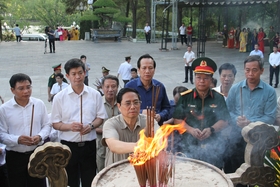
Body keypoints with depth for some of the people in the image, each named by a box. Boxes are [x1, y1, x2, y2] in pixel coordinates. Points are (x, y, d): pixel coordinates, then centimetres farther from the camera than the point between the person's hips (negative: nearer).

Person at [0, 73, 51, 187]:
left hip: (37, 153, 2)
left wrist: (40, 136, -12)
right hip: (15, 156, -2)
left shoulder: (39, 104, 0)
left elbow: (47, 125, 7)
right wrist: (17, 139, -24)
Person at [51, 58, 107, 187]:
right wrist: (69, 126, -18)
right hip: (68, 145, -1)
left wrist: (91, 126, -12)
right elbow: (55, 124, 0)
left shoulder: (95, 94, 0)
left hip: (89, 145, 1)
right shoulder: (59, 97, -3)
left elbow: (100, 117, 8)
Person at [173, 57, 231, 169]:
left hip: (213, 147, 1)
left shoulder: (219, 98, 7)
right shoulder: (185, 97, 5)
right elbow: (177, 119, 2)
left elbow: (224, 121, 3)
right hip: (189, 146, 0)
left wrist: (211, 129, -15)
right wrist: (191, 130, -14)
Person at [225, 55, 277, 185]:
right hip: (236, 138, 1)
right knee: (230, 173, 11)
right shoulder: (235, 88, 3)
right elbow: (227, 111, 2)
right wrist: (236, 120, -17)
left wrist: (251, 123, -21)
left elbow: (270, 117, -8)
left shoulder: (269, 91, -3)